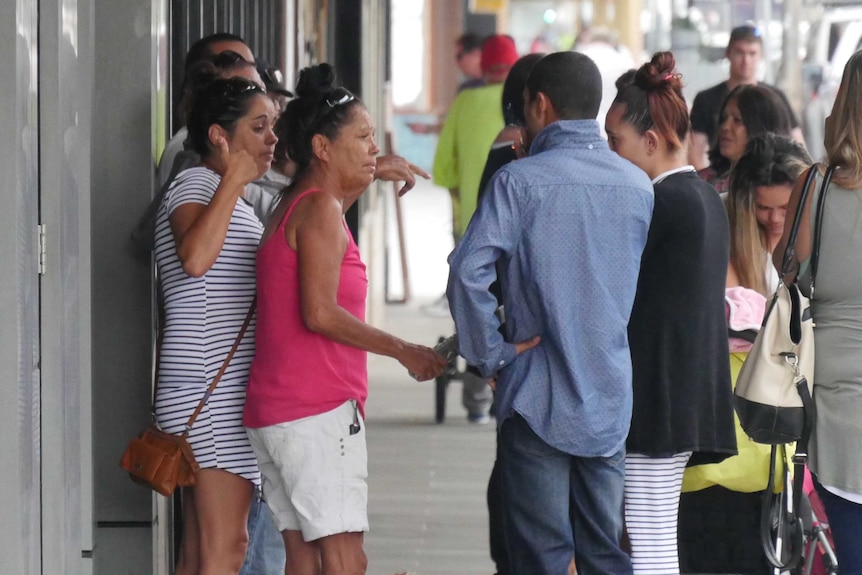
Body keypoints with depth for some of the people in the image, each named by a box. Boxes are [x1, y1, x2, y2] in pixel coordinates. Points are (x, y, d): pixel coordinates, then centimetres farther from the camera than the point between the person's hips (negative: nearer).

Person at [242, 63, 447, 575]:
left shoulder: (293, 207, 17)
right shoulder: (320, 211, -11)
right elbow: (320, 313, -19)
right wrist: (404, 351, -12)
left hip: (275, 412, 10)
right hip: (318, 412, -10)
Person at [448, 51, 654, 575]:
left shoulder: (520, 181, -10)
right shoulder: (638, 186, 5)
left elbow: (468, 271, -20)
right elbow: (645, 284, 13)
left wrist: (492, 354, -10)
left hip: (539, 395, -4)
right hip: (611, 399, 4)